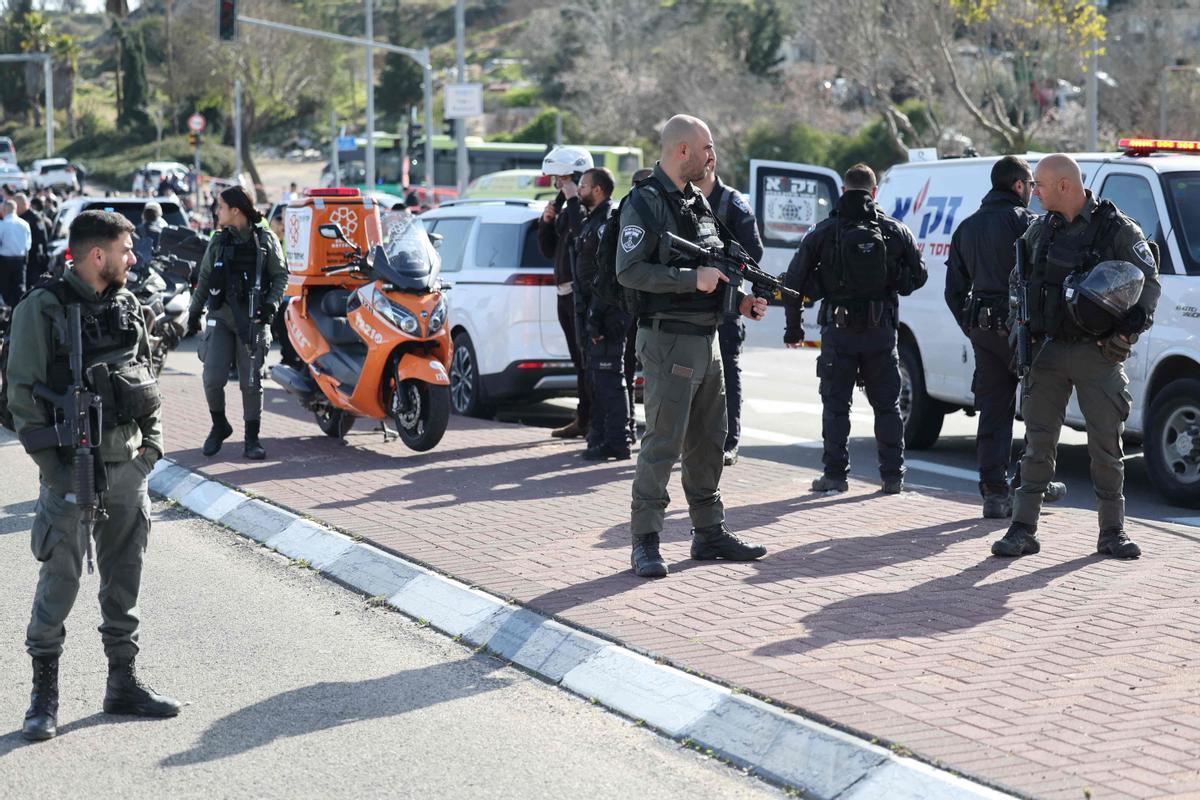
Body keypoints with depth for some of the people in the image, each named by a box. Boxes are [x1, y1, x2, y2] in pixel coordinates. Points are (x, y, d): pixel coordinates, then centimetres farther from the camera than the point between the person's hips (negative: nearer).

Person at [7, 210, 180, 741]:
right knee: (61, 581, -2)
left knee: (124, 579, 12)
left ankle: (123, 682, 23)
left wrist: (153, 438, 7)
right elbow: (22, 393, -11)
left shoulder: (126, 306, 10)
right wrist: (50, 465, -15)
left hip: (128, 465, 6)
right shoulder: (42, 309, -9)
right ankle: (44, 693, 10)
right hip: (73, 469, -6)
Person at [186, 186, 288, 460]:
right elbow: (204, 279, 17)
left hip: (253, 318, -2)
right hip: (221, 317, 2)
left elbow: (281, 275, 3)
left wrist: (271, 304, -10)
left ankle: (252, 439, 10)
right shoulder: (218, 242, 11)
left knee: (250, 381, 0)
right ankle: (219, 426, 14)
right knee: (213, 378, -9)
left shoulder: (266, 239, 2)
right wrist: (194, 311, 13)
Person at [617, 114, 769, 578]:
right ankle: (645, 543, -2)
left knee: (709, 444, 14)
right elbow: (629, 271, -20)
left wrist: (740, 301, 9)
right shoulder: (645, 203, -11)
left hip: (706, 339, 9)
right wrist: (693, 278, -21)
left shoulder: (698, 201, 17)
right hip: (668, 340, -9)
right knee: (663, 444, -8)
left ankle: (709, 533, 23)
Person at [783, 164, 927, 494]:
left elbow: (795, 280, -2)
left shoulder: (823, 232, -3)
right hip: (881, 330, 2)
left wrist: (793, 328, 6)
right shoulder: (894, 229, 2)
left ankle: (835, 474, 5)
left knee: (835, 405, 6)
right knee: (887, 405, 11)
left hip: (838, 329, -2)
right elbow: (918, 275, 7)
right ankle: (893, 476, 11)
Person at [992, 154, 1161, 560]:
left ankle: (1112, 530, 13)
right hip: (1047, 351, 3)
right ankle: (1023, 529, 7)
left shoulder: (1118, 229, -5)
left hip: (1098, 354, -3)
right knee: (1038, 442, 3)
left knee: (1106, 444, 2)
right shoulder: (1039, 230, 9)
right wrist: (1021, 328, 8)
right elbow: (1018, 281, 21)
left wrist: (1127, 330, -13)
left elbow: (1149, 284, -2)